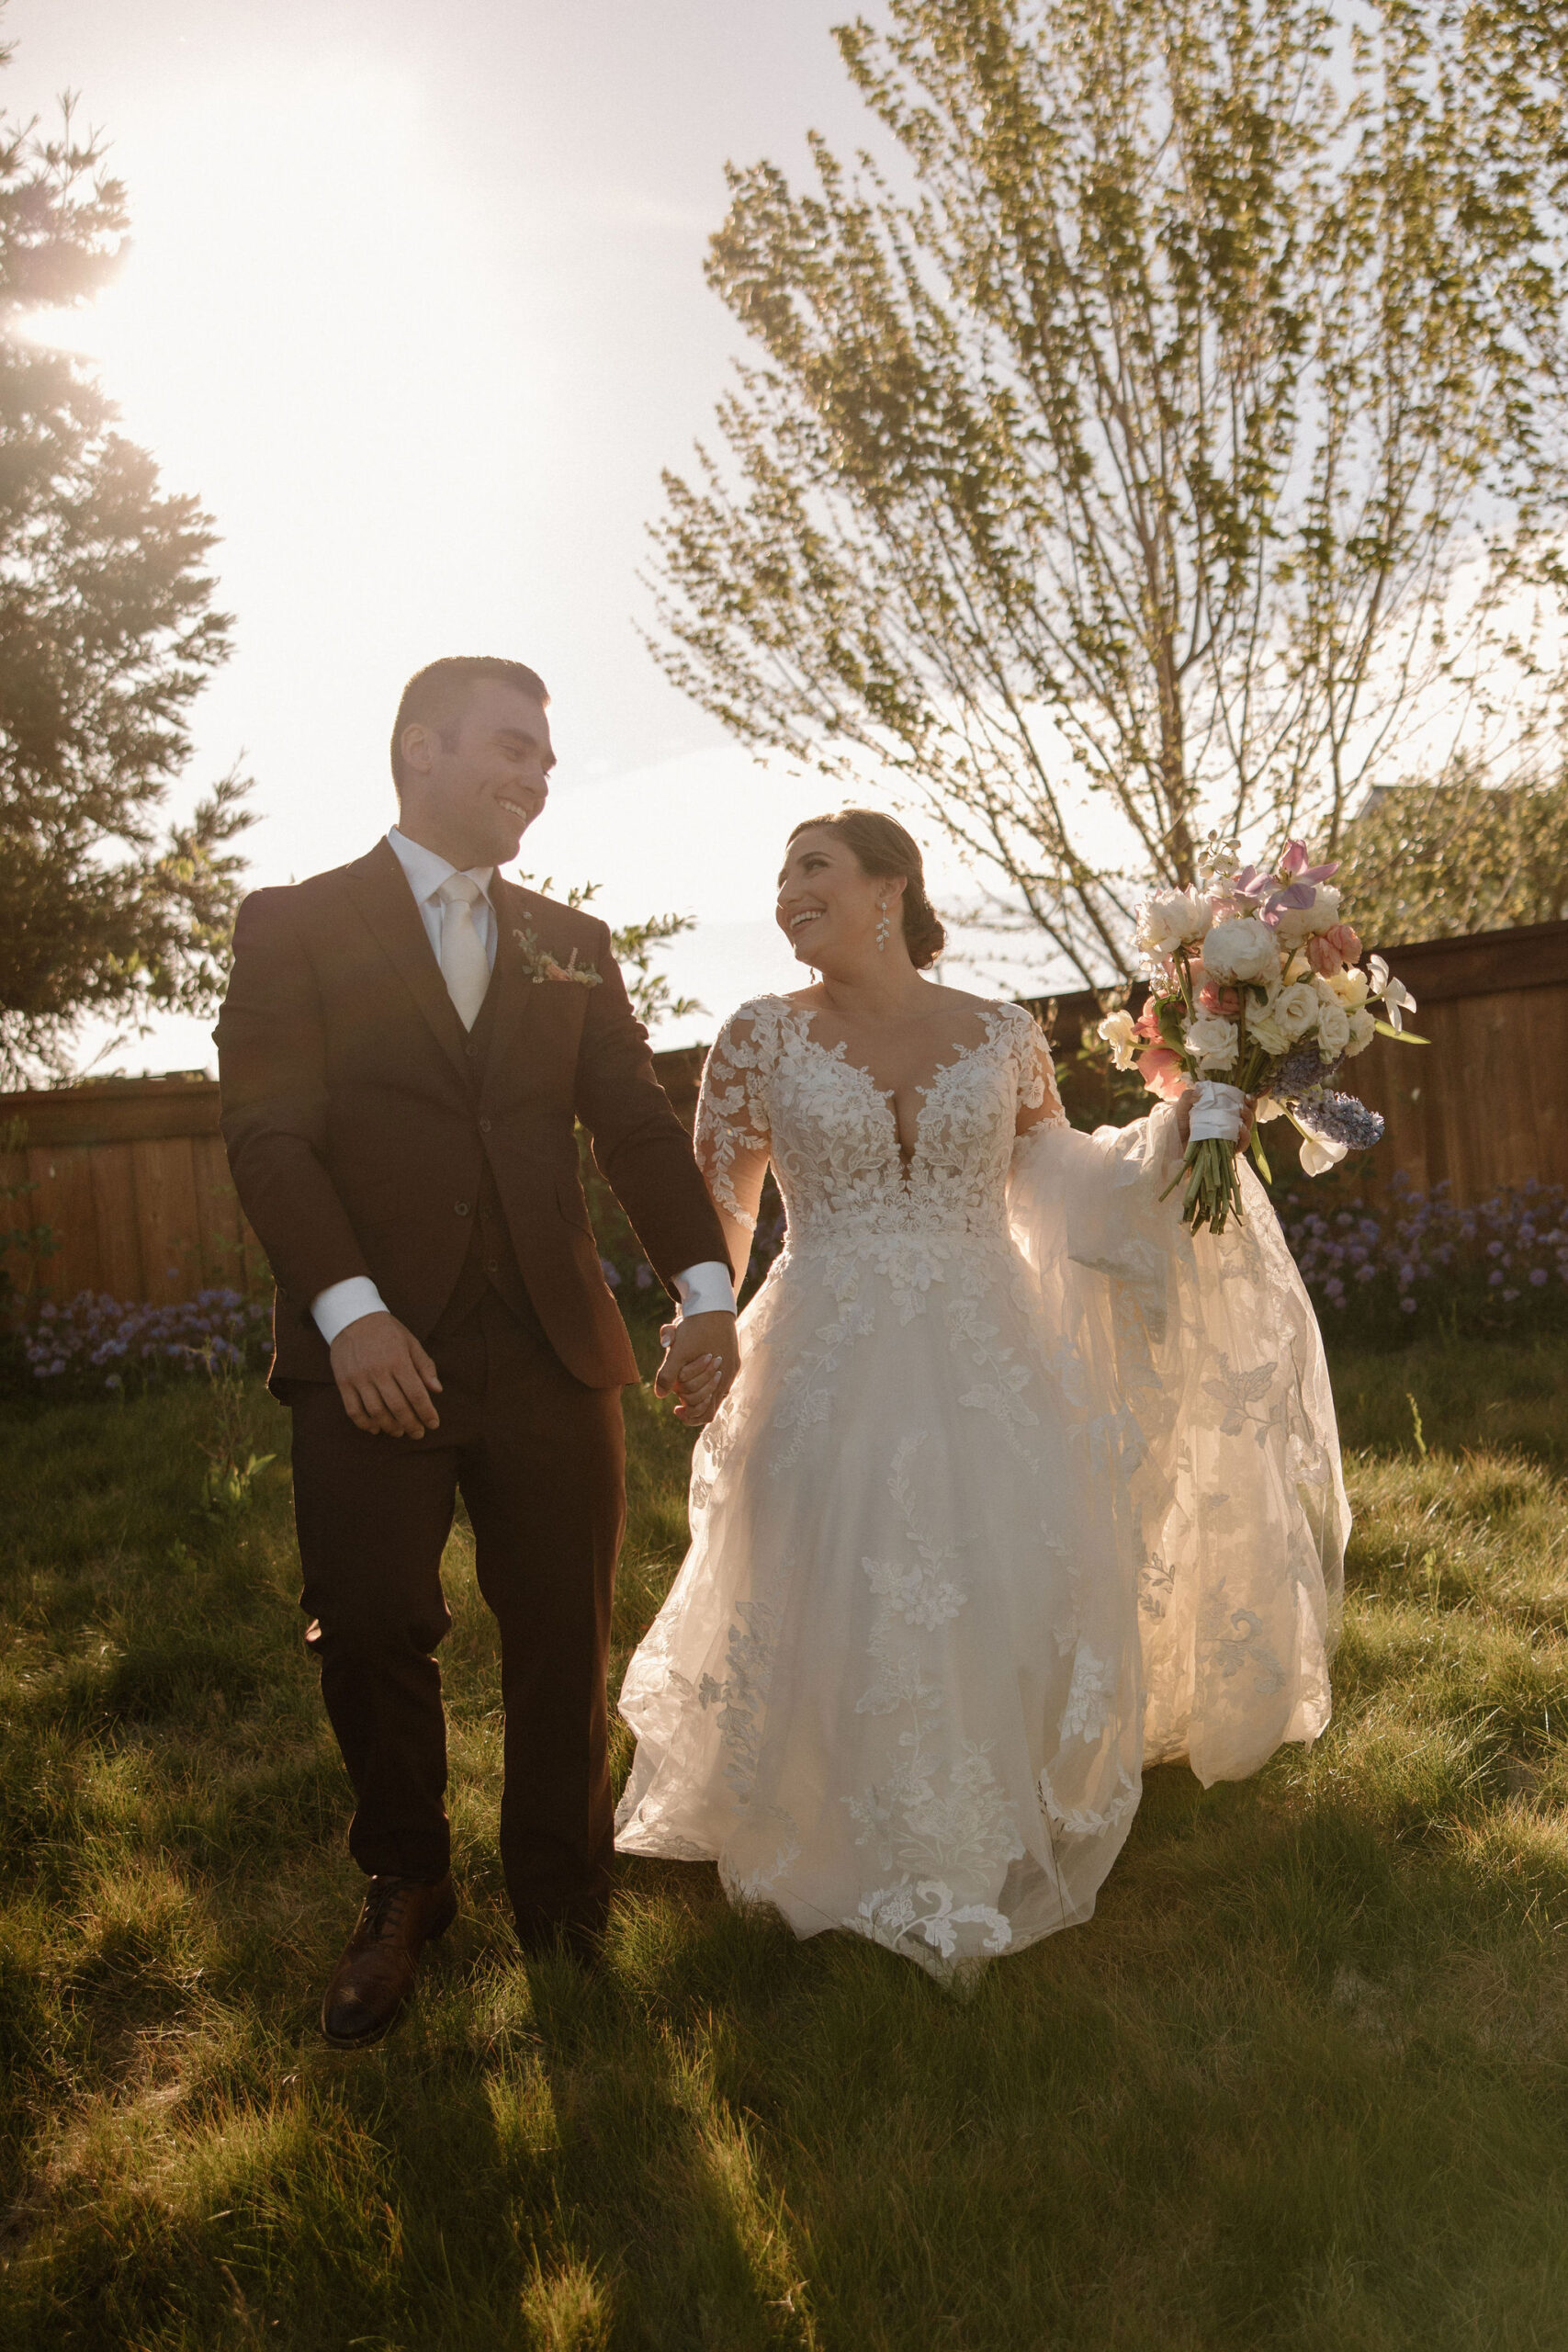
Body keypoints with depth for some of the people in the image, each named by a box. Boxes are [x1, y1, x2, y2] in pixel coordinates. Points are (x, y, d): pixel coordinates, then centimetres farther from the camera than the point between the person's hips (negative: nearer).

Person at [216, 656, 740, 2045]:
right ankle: (404, 1892, 28)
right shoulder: (296, 925, 4)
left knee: (565, 1638, 8)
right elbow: (269, 1134, -7)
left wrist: (704, 1287, -9)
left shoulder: (573, 945, 16)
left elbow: (640, 1125, 6)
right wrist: (350, 1311, -20)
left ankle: (562, 1904, 28)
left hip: (552, 1355, 3)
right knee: (371, 1630, 3)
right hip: (374, 1352, -3)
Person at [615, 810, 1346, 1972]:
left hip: (991, 1366, 2)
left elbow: (1062, 1181, 16)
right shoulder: (762, 1037, 0)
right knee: (847, 1623, -2)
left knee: (1023, 1603, 2)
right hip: (834, 1380, -1)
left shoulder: (1004, 1036, 3)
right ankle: (875, 1869, 22)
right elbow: (716, 1208, 4)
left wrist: (1183, 1126, 5)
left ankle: (1010, 1853, 29)